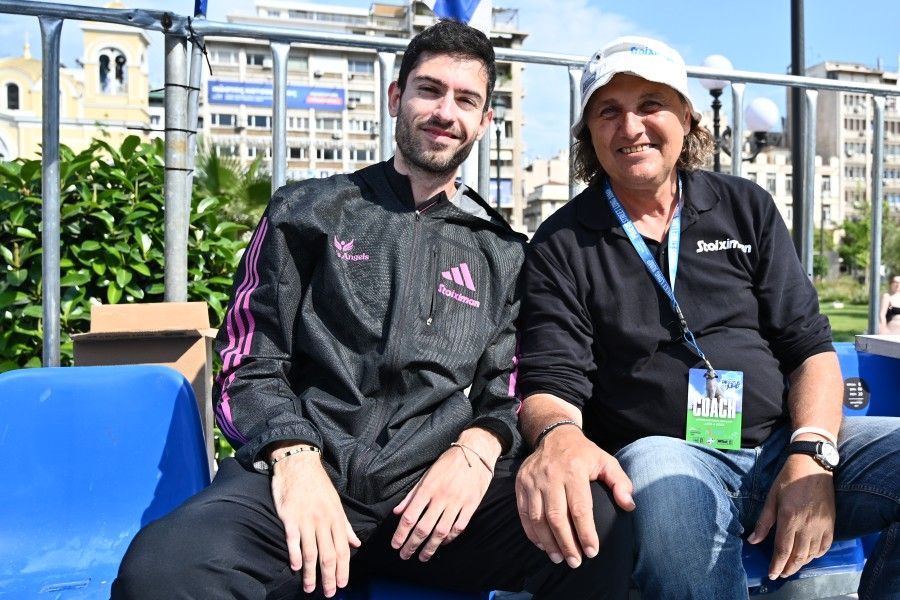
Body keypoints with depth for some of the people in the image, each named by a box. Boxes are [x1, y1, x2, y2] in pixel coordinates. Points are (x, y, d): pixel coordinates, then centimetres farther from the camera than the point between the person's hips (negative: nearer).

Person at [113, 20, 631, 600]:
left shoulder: (502, 252, 17)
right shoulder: (307, 211, 13)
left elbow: (506, 390, 14)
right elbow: (250, 364, 7)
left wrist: (476, 449, -9)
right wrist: (294, 456, -12)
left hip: (434, 486, 2)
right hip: (307, 471, -1)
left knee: (599, 529, -27)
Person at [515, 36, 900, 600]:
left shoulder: (747, 207, 12)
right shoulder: (562, 243, 4)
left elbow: (810, 346, 9)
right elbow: (551, 379, -5)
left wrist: (812, 455, -9)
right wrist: (559, 436, -29)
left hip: (784, 443, 5)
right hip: (660, 451, -4)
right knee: (665, 483, -39)